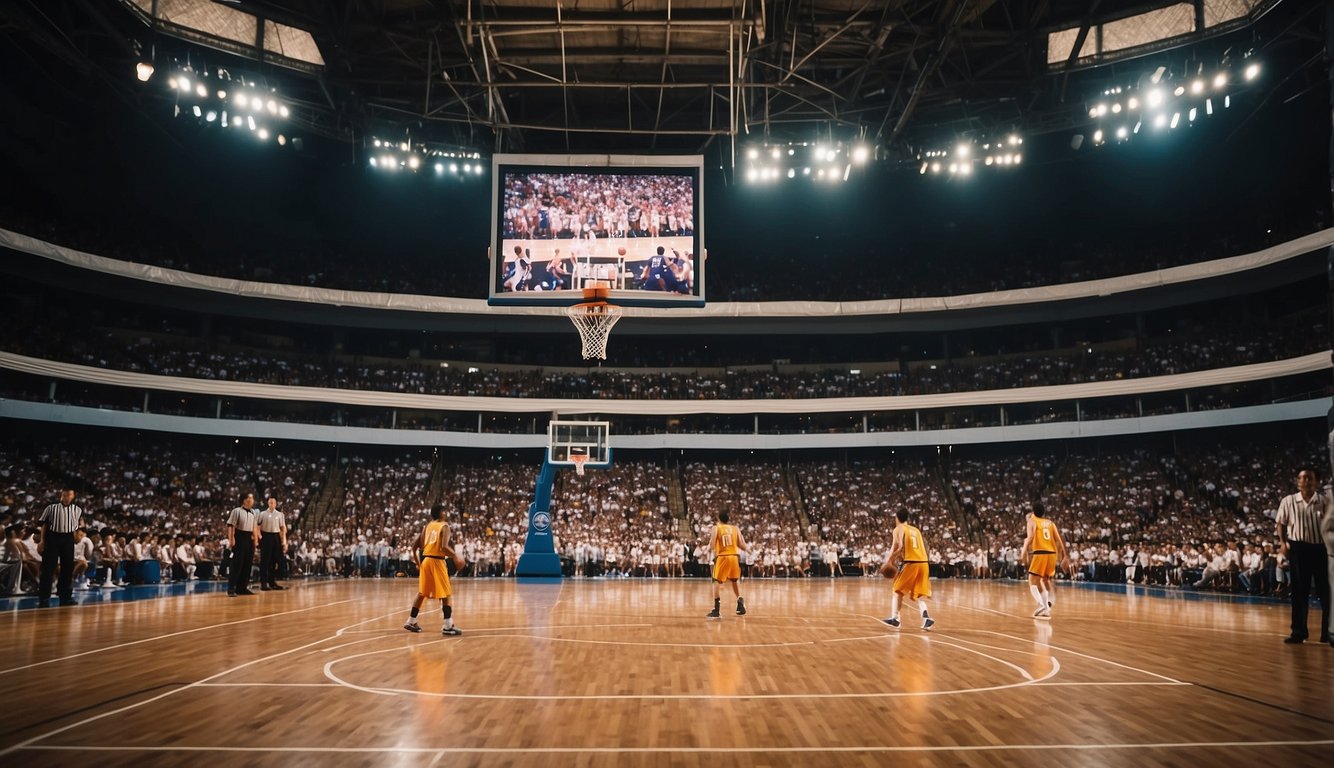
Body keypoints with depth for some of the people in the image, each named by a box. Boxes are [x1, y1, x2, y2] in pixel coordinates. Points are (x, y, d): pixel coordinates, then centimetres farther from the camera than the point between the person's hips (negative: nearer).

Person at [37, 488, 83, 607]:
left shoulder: (77, 510, 8)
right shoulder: (51, 508, 0)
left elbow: (80, 524, 21)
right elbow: (44, 524, 2)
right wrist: (42, 541, -3)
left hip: (68, 539, 3)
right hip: (53, 538, -3)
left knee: (68, 568, 6)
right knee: (48, 568, -4)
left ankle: (65, 596, 15)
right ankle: (44, 597, 0)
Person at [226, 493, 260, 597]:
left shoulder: (253, 512, 13)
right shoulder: (237, 511, -6)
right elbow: (230, 525, -11)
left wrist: (256, 539, 15)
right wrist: (231, 539, -18)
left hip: (250, 539, 7)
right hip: (240, 538, -7)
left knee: (247, 564, 8)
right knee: (237, 564, -7)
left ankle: (242, 587, 16)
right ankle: (231, 589, -2)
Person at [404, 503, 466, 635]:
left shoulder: (427, 526, 13)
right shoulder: (444, 526, -6)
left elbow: (416, 546, 12)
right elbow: (444, 547, -20)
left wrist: (417, 561, 24)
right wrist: (455, 556, -6)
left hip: (425, 560, 7)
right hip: (437, 561, -7)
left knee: (422, 593, 19)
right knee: (446, 594, -1)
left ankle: (411, 622, 25)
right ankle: (448, 626, -7)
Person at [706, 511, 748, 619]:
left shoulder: (716, 528, 0)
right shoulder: (735, 528, 8)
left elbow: (712, 545, -7)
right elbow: (741, 545, 4)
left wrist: (709, 546, 15)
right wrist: (747, 549, 25)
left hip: (722, 557, -3)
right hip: (734, 556, 3)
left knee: (717, 582, 4)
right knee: (735, 581, 24)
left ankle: (717, 610, -3)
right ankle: (741, 605, 19)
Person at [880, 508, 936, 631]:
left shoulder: (898, 529, 6)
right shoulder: (916, 530, 25)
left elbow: (899, 546, -11)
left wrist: (888, 560, -6)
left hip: (911, 563, -5)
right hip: (924, 563, 5)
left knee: (898, 590, 9)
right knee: (918, 593, 12)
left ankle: (895, 618, 3)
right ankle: (926, 617, -8)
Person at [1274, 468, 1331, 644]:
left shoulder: (1326, 501, 1)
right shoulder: (1288, 501, 4)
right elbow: (1280, 523, 9)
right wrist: (1282, 542, -2)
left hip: (1321, 548, 0)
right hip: (1298, 548, 1)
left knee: (1325, 590, 3)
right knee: (1299, 591, 4)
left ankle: (1328, 632, 15)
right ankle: (1299, 631, 9)